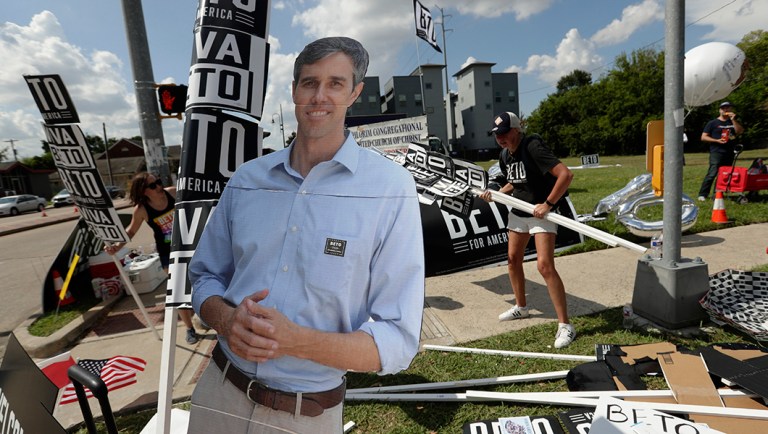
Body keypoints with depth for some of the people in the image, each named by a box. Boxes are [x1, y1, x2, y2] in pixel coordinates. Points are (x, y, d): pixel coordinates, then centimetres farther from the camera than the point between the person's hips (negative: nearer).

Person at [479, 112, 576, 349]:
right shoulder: (505, 155, 4)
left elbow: (566, 174, -28)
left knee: (545, 265, -16)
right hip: (518, 211, 8)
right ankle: (521, 307, 34)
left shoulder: (533, 147, -22)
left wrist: (548, 204, -27)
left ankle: (565, 325, -4)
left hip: (541, 212, -8)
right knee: (513, 258, 14)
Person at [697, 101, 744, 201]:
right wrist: (717, 140, -12)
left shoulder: (732, 122, 18)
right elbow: (703, 137, 0)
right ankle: (702, 194, -13)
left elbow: (740, 131, 1)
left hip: (729, 153, 6)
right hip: (716, 152, -5)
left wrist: (733, 120, -5)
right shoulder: (713, 123, 4)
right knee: (712, 173, -15)